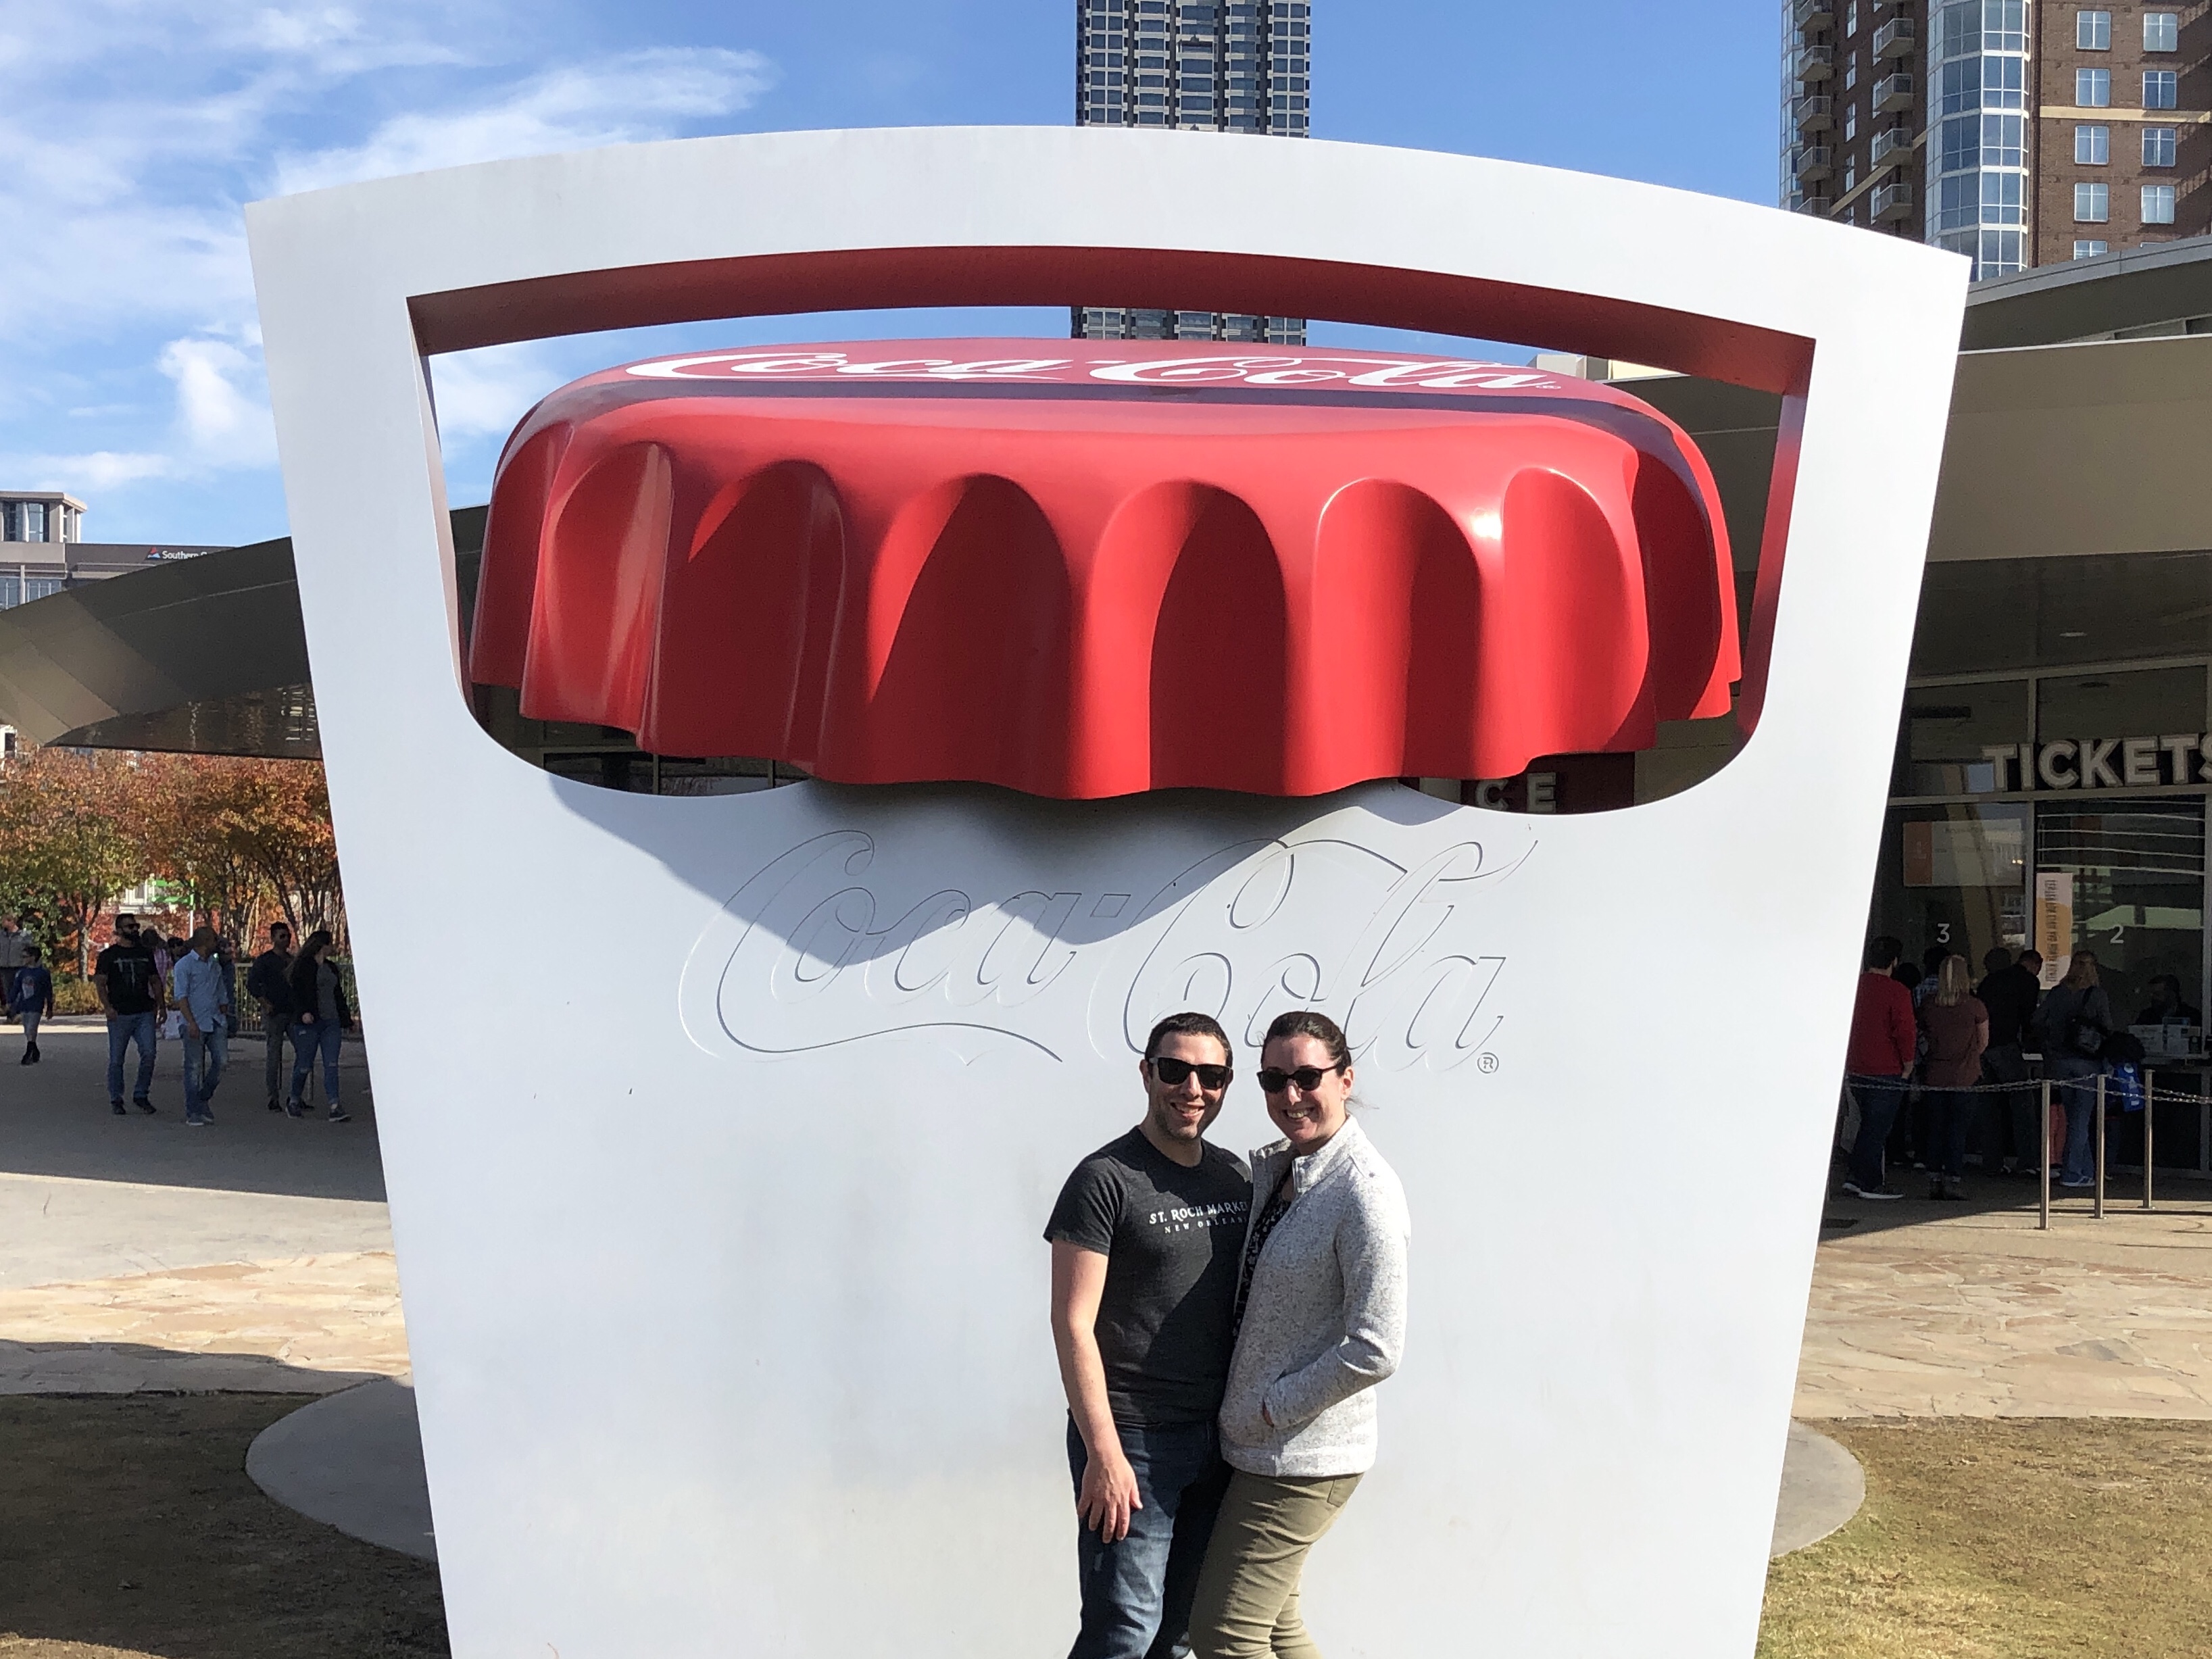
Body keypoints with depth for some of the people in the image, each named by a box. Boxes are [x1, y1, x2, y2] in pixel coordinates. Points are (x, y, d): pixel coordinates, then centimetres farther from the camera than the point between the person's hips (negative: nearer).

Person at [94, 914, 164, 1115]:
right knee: (116, 1059, 4)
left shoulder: (145, 953, 16)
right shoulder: (108, 955, 3)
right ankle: (116, 1100, 14)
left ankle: (140, 1095, 6)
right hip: (120, 1015, -3)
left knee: (149, 1054, -8)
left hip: (145, 1013, 3)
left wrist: (159, 1004, 9)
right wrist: (107, 1006, -17)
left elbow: (155, 981, 21)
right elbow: (100, 983, -3)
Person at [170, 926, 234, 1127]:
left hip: (217, 1022, 6)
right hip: (196, 1024, -6)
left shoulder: (216, 966, 18)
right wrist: (191, 1023, -18)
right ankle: (193, 1112, 3)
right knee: (194, 1068, -2)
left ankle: (203, 1099, 15)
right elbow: (181, 996, -10)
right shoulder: (184, 965, -3)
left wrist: (225, 1017, 16)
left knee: (222, 1061, -4)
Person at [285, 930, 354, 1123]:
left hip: (331, 1023, 6)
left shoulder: (331, 968, 20)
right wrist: (304, 1012, -25)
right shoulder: (303, 966, -2)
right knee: (304, 1066, 1)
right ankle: (293, 1102, 23)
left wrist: (346, 1020, 21)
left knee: (331, 1065, -5)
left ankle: (335, 1107, -12)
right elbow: (297, 991, -11)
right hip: (309, 1022, -6)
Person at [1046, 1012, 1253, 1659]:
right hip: (1133, 1437, -6)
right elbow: (1073, 1325, -13)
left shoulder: (1234, 1176, 9)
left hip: (1217, 1437, 6)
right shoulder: (1105, 1179, -11)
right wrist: (1104, 1453, -17)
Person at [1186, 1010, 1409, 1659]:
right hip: (1256, 1445, 9)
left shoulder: (1365, 1193, -19)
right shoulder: (1269, 1168, 5)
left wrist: (1273, 1408, -14)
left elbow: (1375, 1351, -22)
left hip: (1302, 1459, -9)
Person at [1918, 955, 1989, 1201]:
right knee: (1958, 1129, 2)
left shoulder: (1928, 1004, -1)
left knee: (1935, 1128, 9)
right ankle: (1953, 1180, 1)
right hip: (1965, 1077, -3)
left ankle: (1934, 1181, 11)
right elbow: (1983, 1042, 3)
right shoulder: (1974, 1005, -8)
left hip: (1934, 1076, 3)